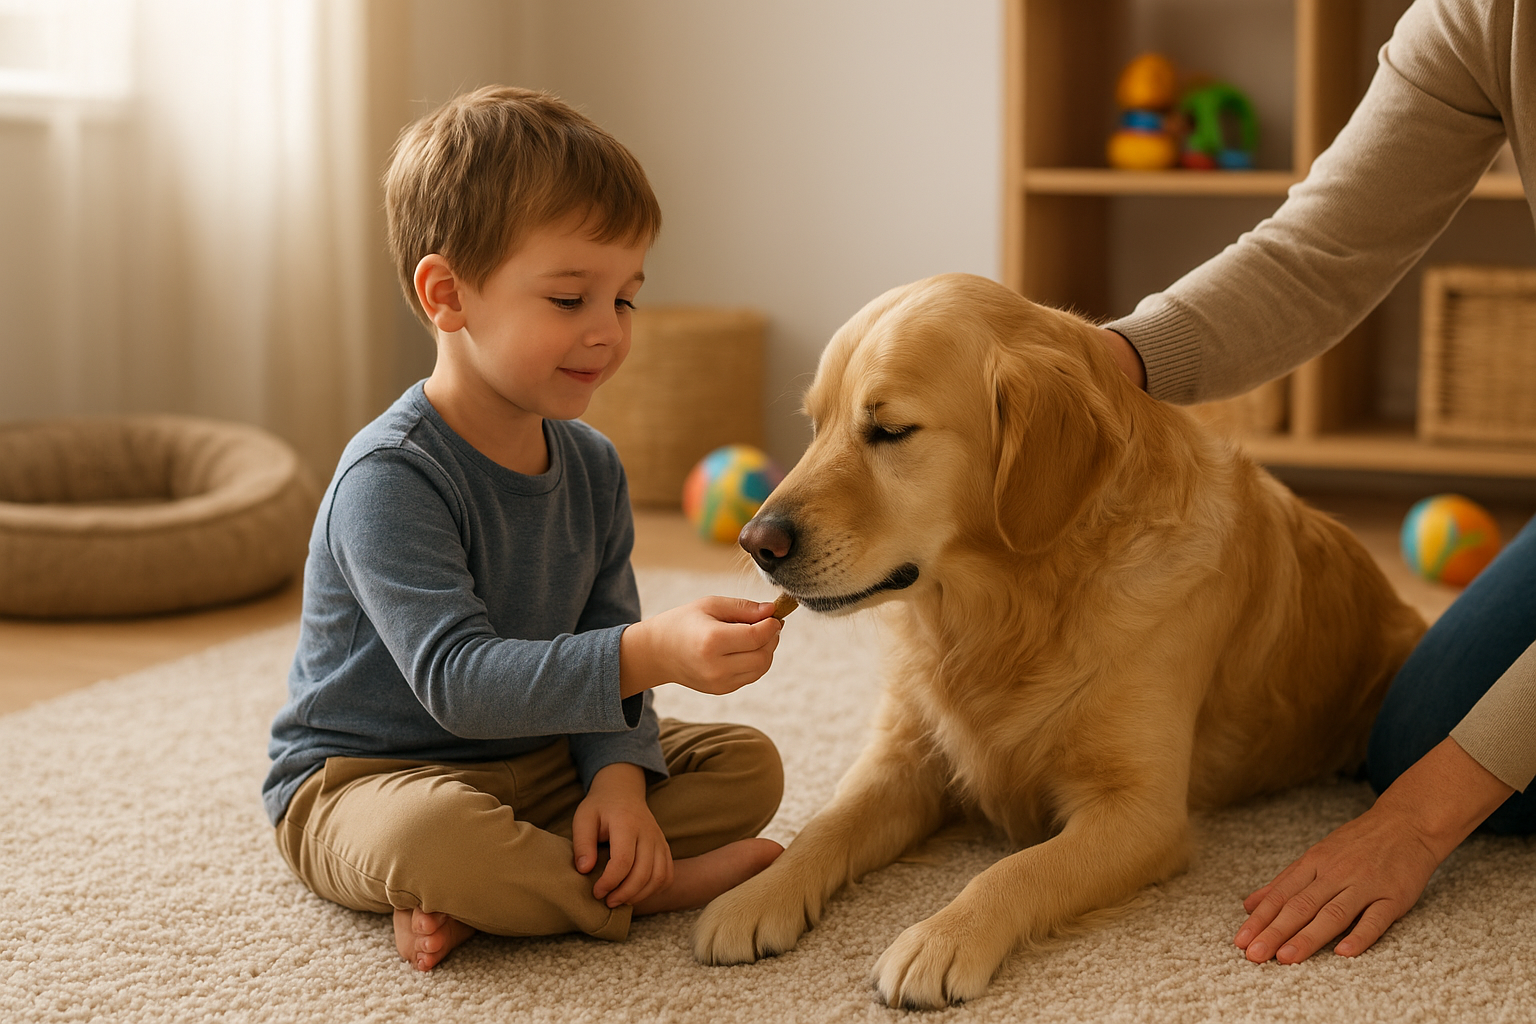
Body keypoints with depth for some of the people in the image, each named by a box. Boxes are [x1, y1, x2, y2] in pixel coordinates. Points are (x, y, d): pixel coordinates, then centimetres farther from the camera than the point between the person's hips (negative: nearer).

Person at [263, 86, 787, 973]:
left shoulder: (592, 467, 3)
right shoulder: (389, 478, -23)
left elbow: (602, 648, 5)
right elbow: (456, 680, -32)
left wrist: (619, 774, -16)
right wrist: (651, 654, -44)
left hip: (535, 766, 8)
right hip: (362, 779, -8)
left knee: (750, 765, -3)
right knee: (430, 832, -41)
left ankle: (479, 900, -15)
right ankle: (648, 887, -16)